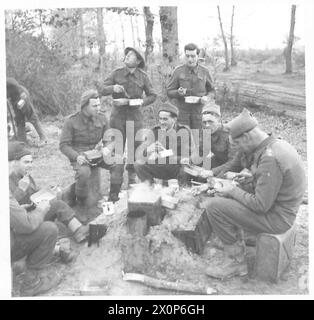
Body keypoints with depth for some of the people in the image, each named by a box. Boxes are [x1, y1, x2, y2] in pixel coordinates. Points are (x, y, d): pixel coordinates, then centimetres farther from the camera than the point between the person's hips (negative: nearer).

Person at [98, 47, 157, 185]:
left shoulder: (143, 76, 2)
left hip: (135, 114, 1)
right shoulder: (117, 73, 1)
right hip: (118, 115, 0)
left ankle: (132, 178, 17)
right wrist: (113, 88, -20)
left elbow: (152, 95, 6)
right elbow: (102, 90, 0)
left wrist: (142, 101, -12)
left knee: (136, 147, 1)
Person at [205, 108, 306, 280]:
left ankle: (236, 261, 2)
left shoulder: (270, 159, -28)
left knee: (214, 206, -13)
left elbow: (261, 206, -26)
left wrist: (234, 191, -13)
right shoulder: (278, 144, 3)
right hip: (280, 207, 10)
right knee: (226, 197, 17)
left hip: (275, 218, -10)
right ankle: (237, 251, 17)